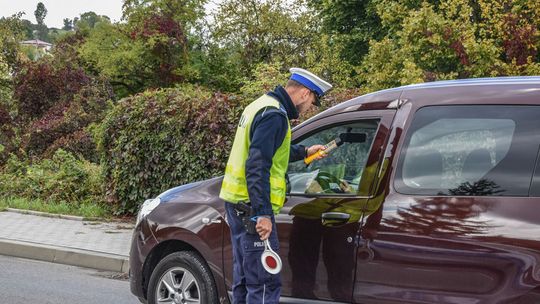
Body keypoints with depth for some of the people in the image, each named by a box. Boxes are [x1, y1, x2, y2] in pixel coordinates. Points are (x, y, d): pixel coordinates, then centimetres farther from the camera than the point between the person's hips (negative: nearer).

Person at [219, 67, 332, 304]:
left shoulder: (261, 105, 16)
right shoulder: (274, 115, -16)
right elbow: (257, 166, -25)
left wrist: (304, 152, 39)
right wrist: (263, 213, -27)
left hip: (237, 202, 11)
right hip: (252, 207, -11)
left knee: (244, 279, 17)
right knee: (265, 284, -9)